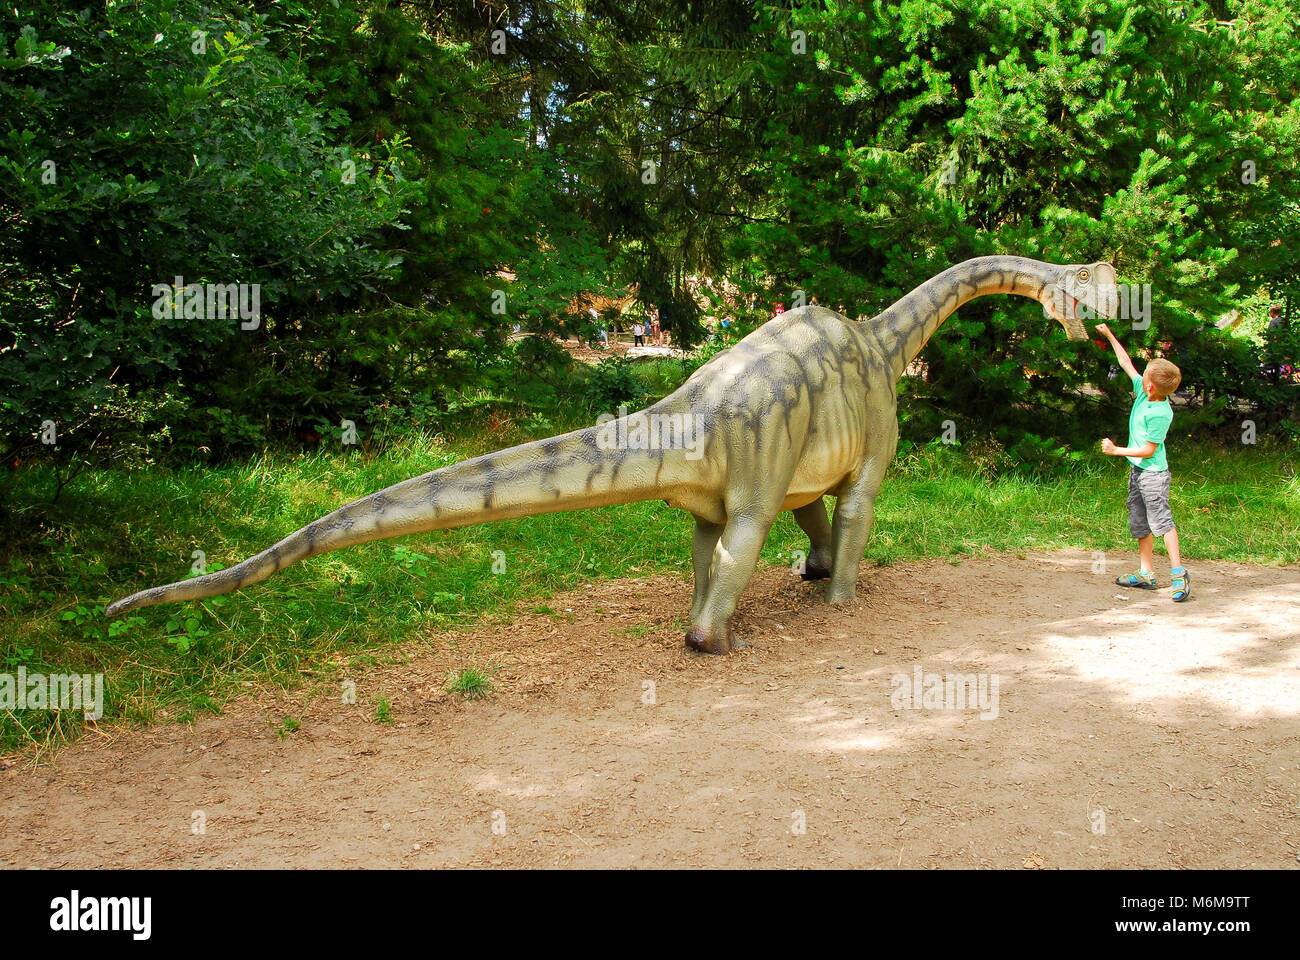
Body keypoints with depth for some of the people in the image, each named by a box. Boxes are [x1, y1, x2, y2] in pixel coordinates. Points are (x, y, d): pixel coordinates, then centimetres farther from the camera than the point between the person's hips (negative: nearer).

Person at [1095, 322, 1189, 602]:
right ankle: (1146, 574, 19)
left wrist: (1116, 450, -14)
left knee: (1161, 521, -12)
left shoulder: (1160, 413, -23)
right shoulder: (1142, 391, 0)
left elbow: (1149, 450, -19)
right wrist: (1109, 335, 19)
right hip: (1137, 470, 9)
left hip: (1153, 473, -9)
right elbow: (1126, 363, 14)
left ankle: (1178, 574, -10)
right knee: (1139, 523, 12)